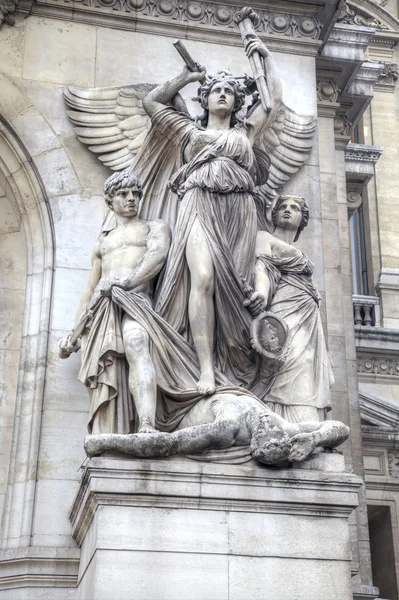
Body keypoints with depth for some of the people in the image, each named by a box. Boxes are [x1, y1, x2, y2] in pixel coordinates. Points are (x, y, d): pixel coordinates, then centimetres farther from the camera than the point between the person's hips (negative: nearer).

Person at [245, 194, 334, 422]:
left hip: (307, 329, 7)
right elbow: (262, 265, -10)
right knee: (293, 393, -22)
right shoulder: (264, 238, 11)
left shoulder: (301, 256, 33)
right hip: (286, 323, -7)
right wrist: (262, 291, -32)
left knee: (307, 390, -7)